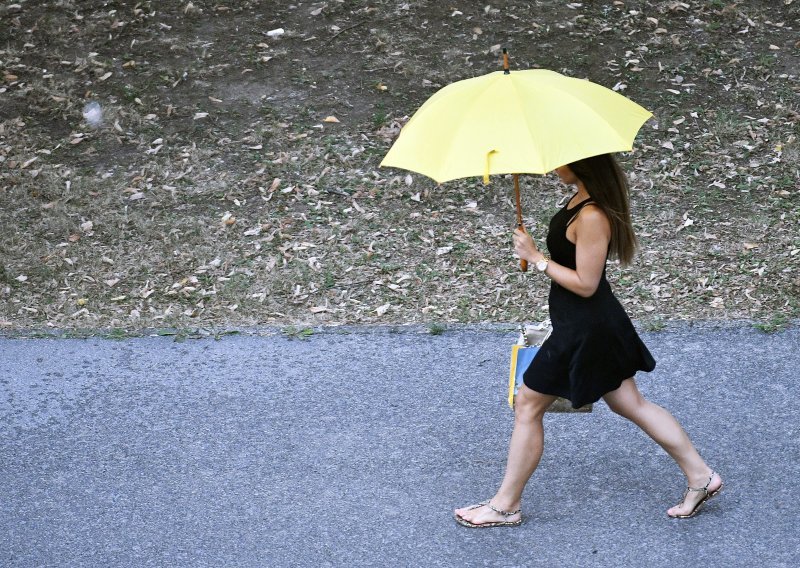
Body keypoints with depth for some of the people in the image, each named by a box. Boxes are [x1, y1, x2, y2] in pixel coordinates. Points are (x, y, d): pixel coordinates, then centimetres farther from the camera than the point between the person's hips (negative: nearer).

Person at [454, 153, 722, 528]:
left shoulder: (591, 217, -27)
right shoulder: (585, 199, 2)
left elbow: (586, 285, -25)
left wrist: (536, 258, -20)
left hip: (583, 328, -10)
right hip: (598, 320, 10)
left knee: (528, 403, 3)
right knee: (630, 404, 17)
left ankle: (506, 506, 15)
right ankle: (700, 476, 23)